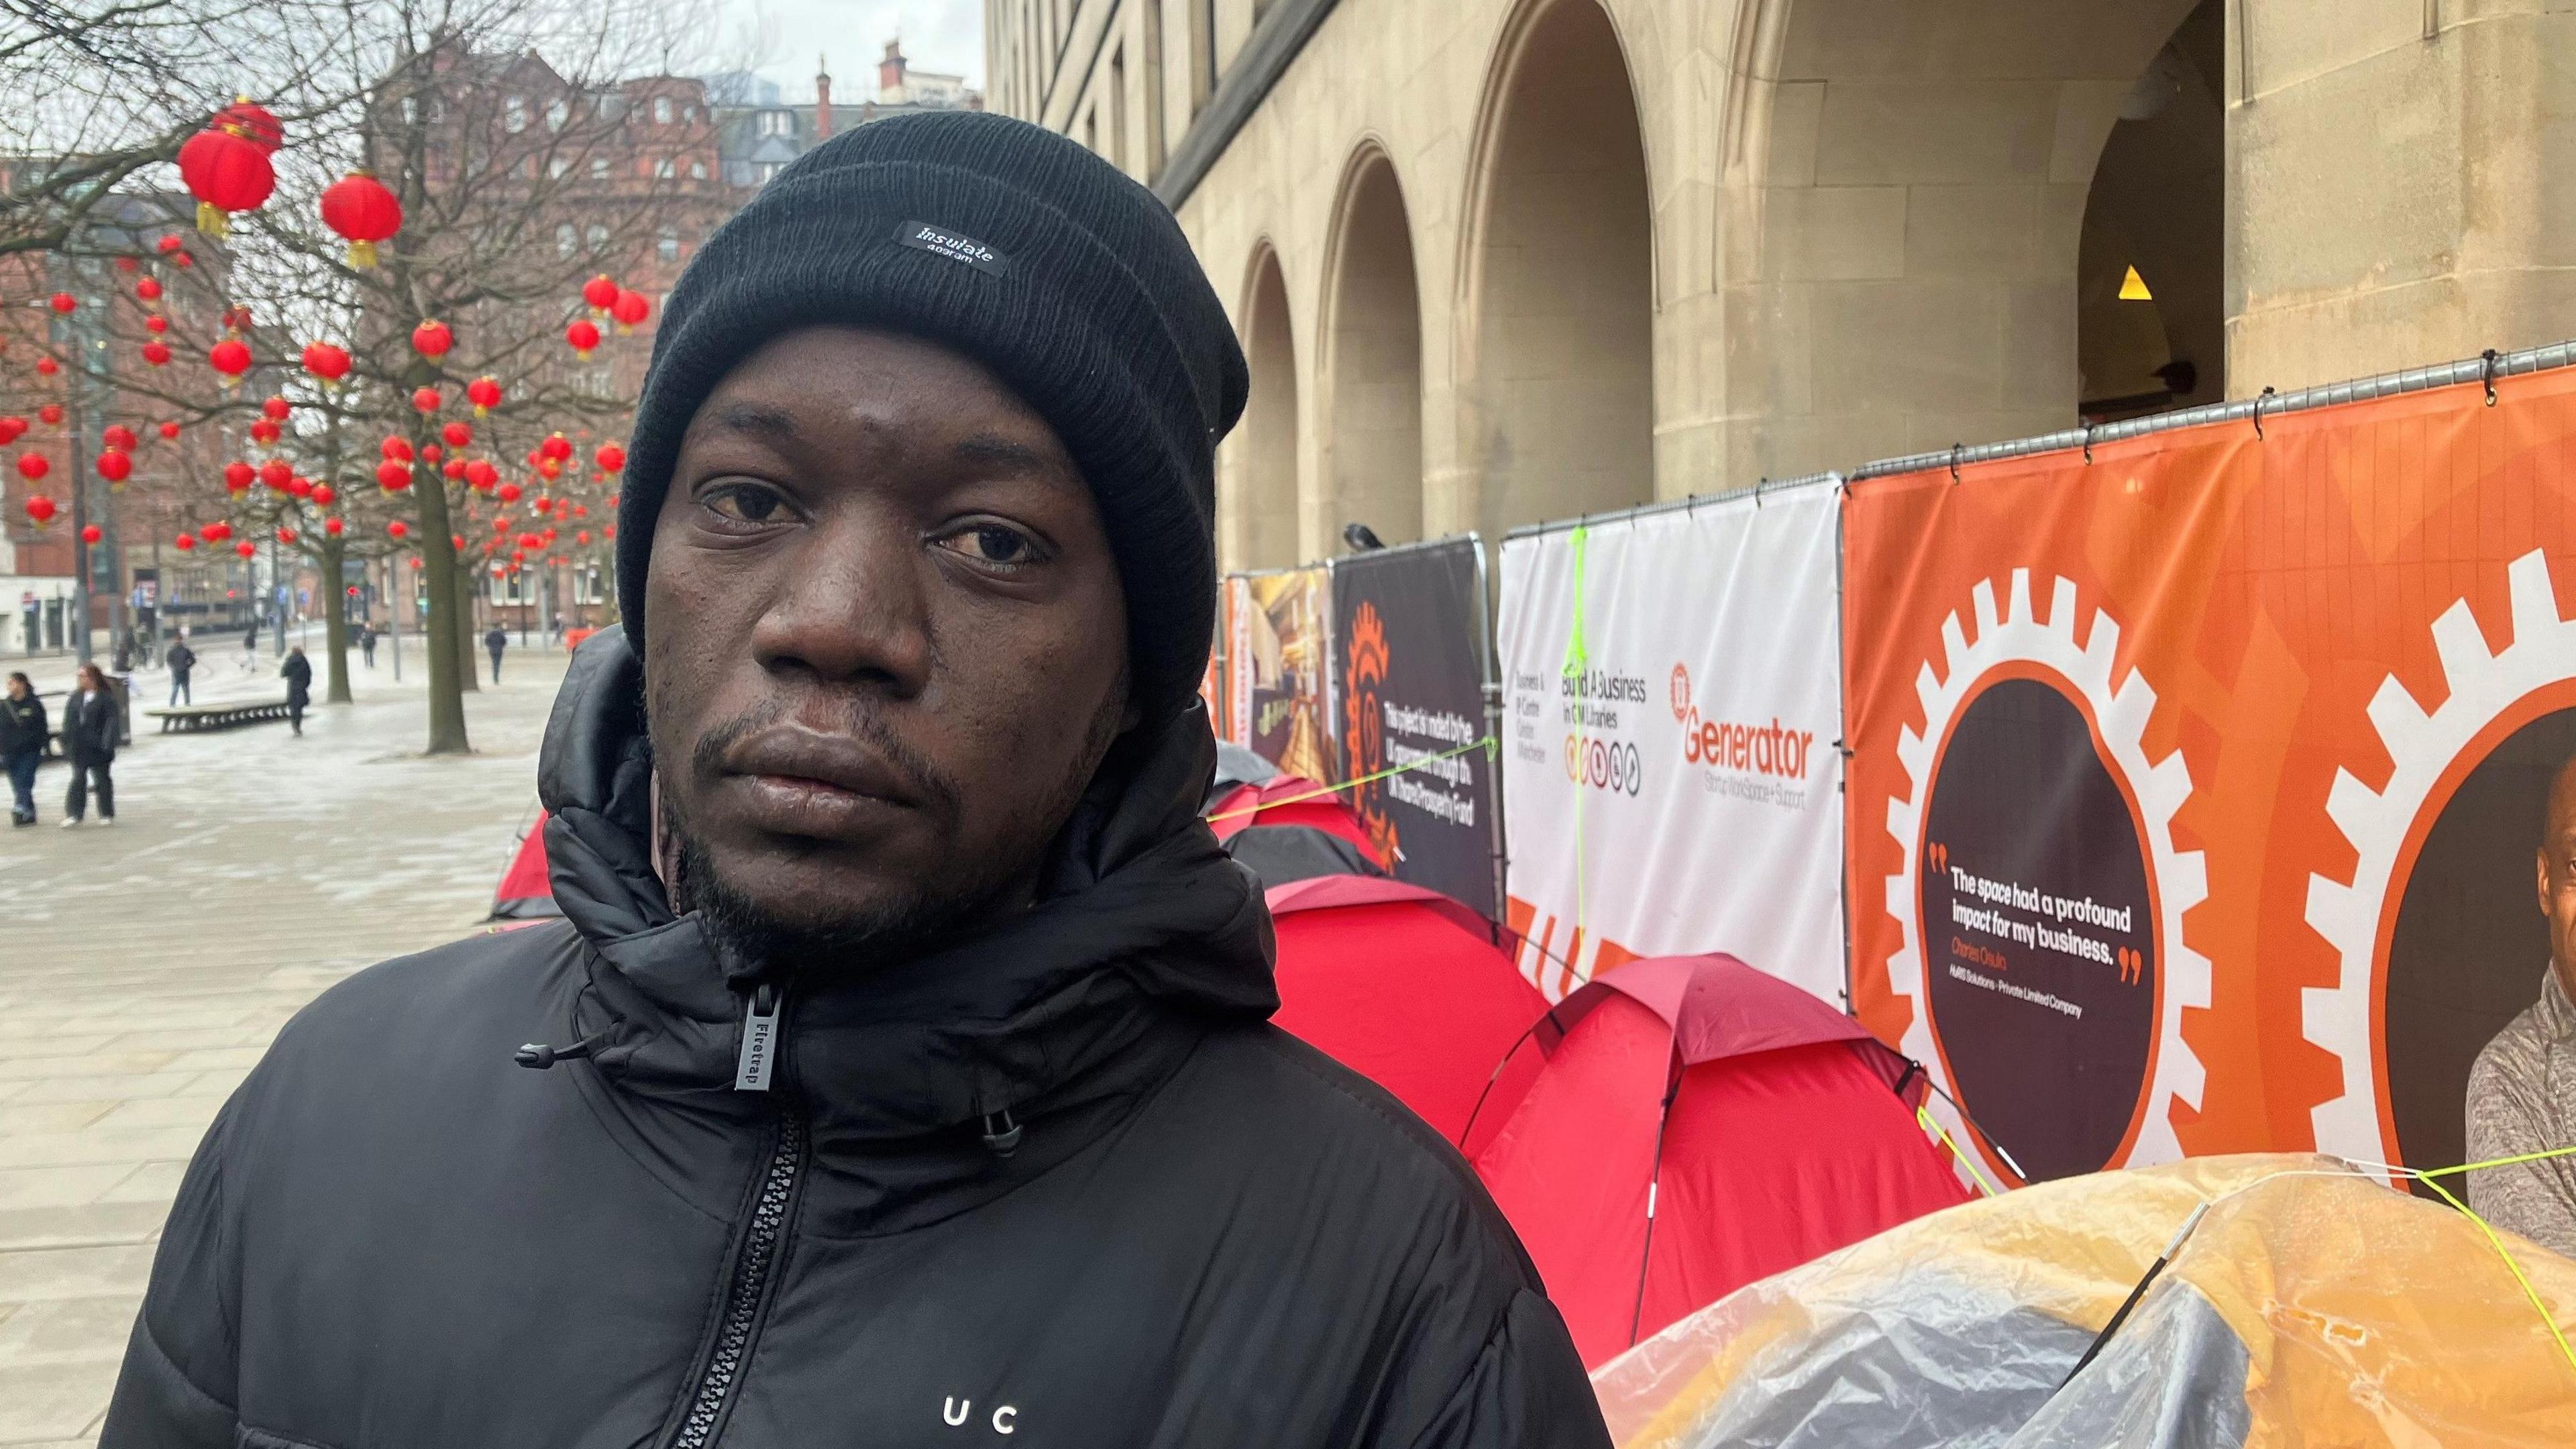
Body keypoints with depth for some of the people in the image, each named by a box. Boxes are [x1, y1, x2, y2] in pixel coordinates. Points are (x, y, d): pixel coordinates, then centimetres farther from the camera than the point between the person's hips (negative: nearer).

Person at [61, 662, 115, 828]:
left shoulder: (106, 697, -8)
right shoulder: (76, 696, 8)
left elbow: (111, 721, -12)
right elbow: (68, 720, 12)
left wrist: (108, 745, -18)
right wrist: (66, 742, 7)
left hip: (97, 747, -5)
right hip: (78, 746, 5)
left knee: (102, 780, 6)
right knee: (78, 779, 5)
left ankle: (107, 814, 15)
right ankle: (74, 813, 5)